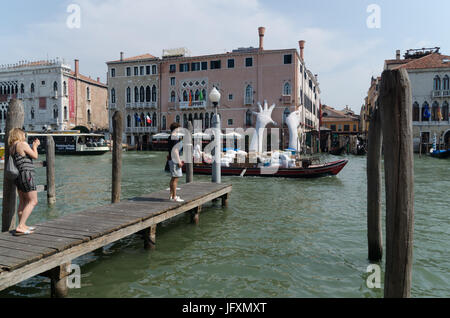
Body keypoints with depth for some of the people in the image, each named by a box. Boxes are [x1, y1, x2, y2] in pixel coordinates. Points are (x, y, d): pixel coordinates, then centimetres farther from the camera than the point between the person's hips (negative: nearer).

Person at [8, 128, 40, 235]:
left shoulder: (12, 147, 15)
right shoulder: (23, 144, -10)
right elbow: (35, 156, -4)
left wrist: (34, 145, 26)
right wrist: (34, 146, 13)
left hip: (19, 177, 9)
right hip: (26, 174, -9)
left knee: (23, 202, 17)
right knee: (33, 201, -4)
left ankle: (22, 226, 25)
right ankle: (20, 227, -10)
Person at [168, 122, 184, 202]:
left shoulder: (171, 137, 16)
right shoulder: (174, 137, -15)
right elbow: (175, 150, -20)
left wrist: (179, 160, 24)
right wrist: (179, 161, -19)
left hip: (172, 159, 11)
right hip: (174, 160, -11)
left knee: (173, 178, 15)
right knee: (175, 178, -7)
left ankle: (171, 195, 22)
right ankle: (174, 197, -4)